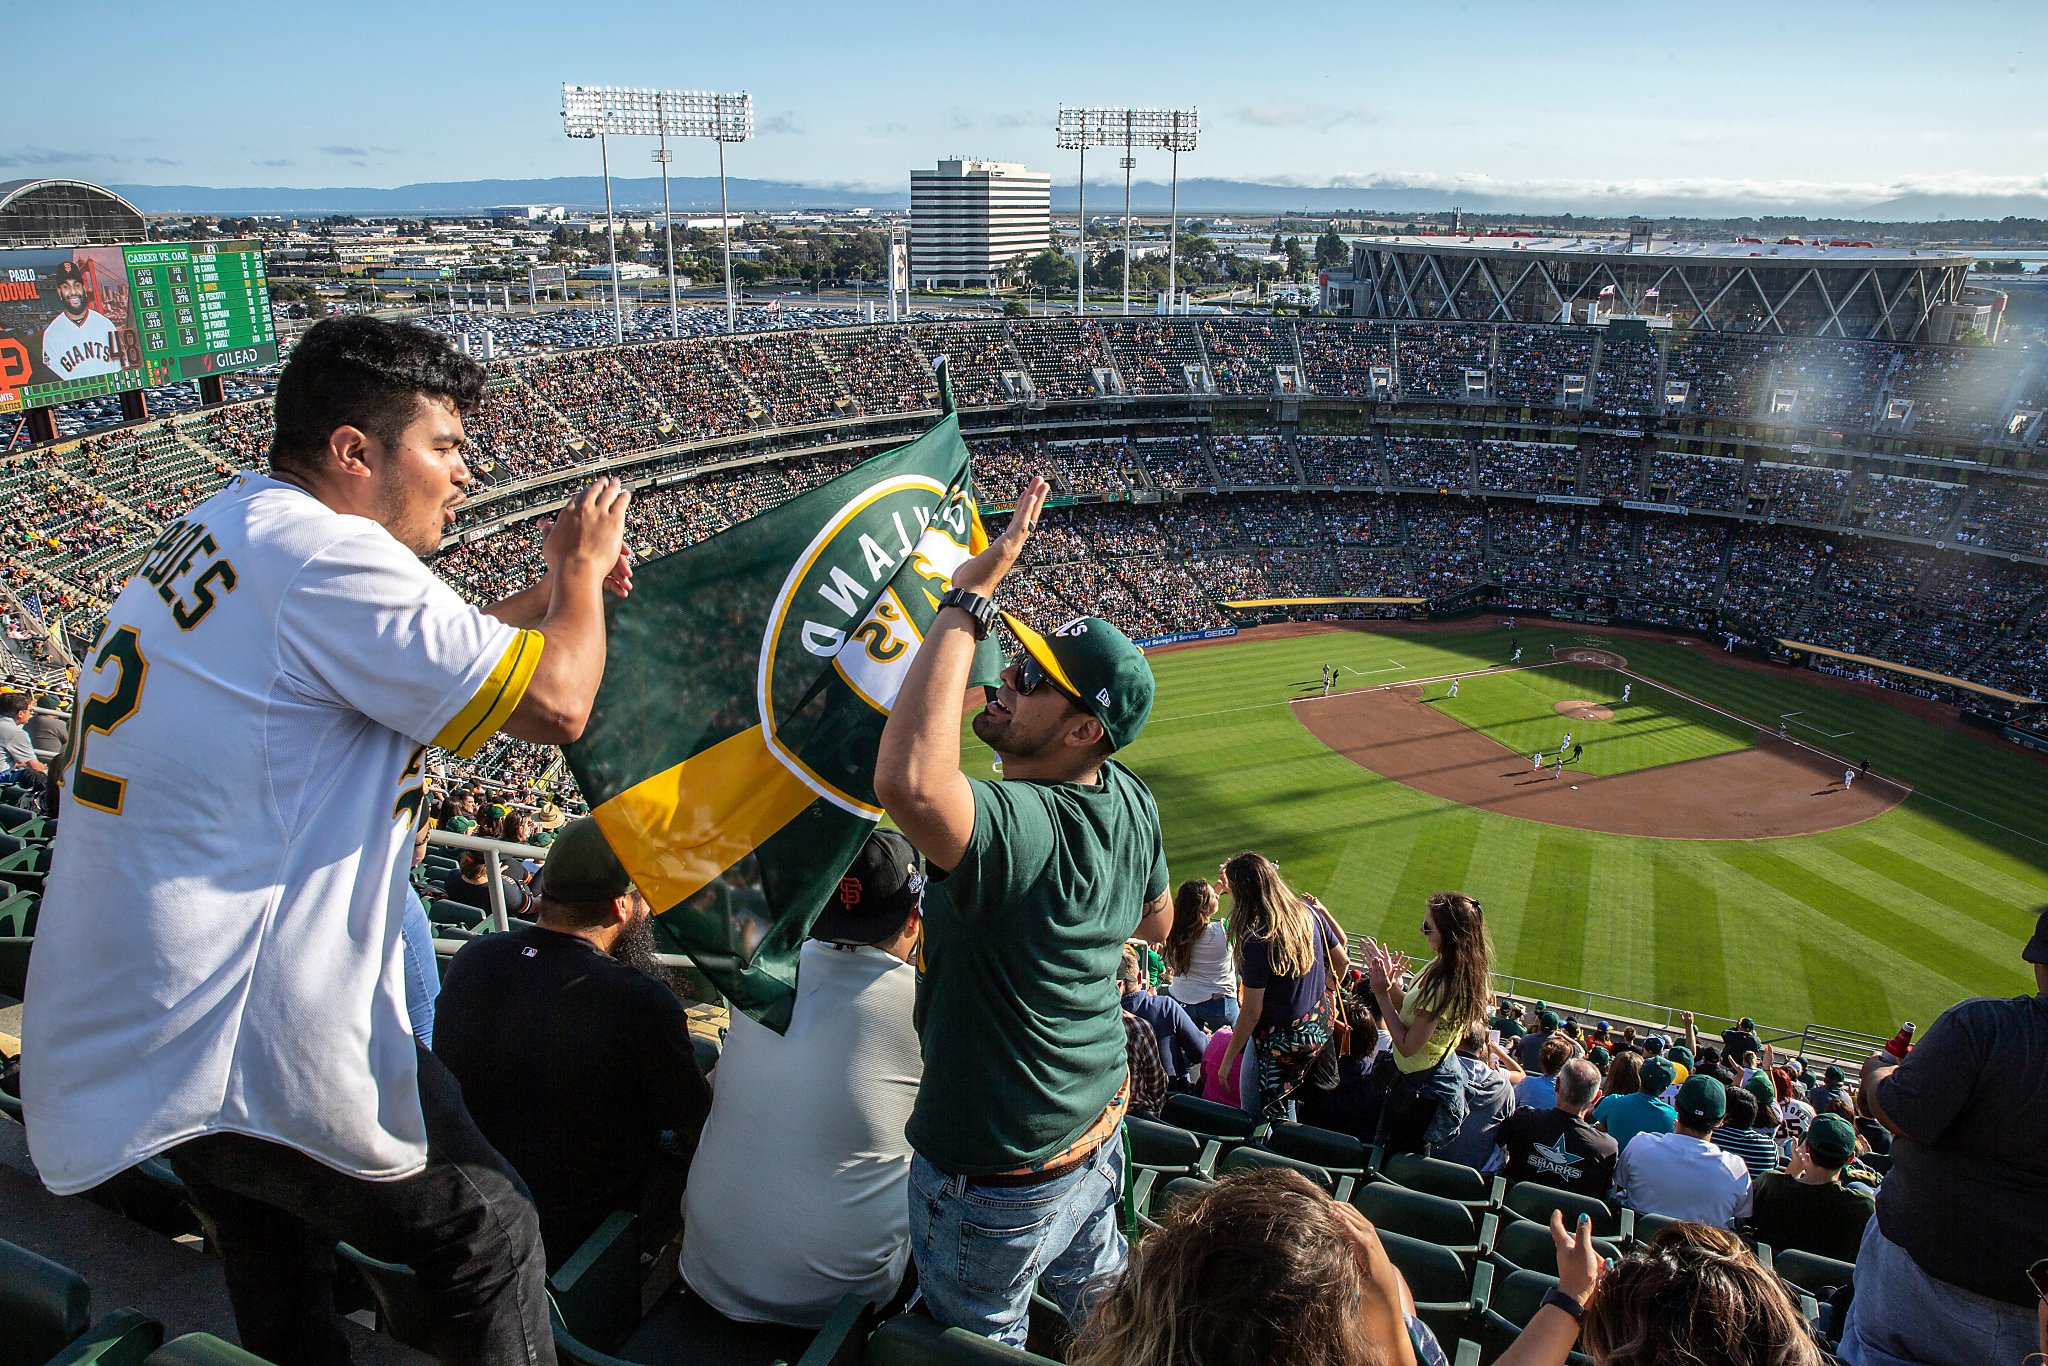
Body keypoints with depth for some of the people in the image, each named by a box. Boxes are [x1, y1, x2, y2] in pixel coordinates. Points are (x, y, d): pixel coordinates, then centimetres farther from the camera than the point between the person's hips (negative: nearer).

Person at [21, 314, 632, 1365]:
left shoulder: (217, 528, 12)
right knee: (489, 1236, 7)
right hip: (240, 1034, -10)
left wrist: (552, 588, 15)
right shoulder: (323, 555, -20)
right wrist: (579, 573, -3)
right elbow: (557, 702, -21)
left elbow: (419, 658, 21)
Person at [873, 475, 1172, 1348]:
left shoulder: (1016, 829, -37)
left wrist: (968, 596, -48)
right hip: (1099, 1129, 8)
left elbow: (908, 781, -57)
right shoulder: (1132, 801, -8)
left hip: (999, 1180, -8)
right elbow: (1157, 925, 9)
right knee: (1099, 1303, 31)